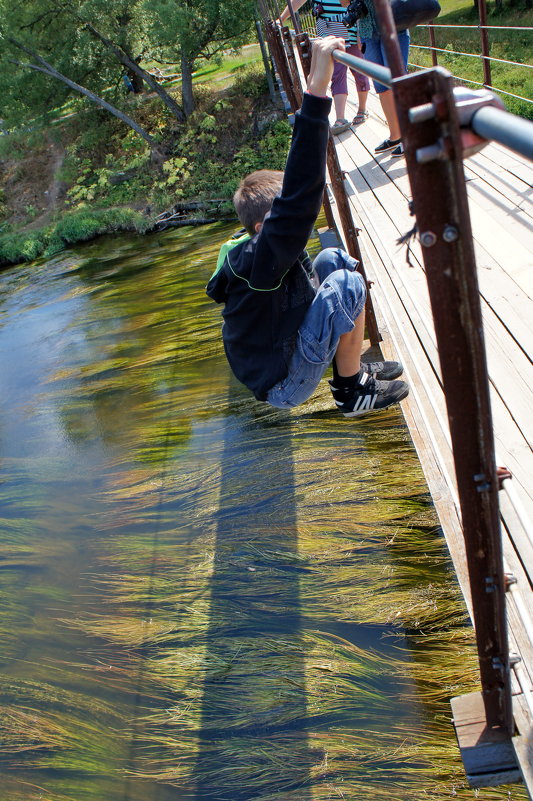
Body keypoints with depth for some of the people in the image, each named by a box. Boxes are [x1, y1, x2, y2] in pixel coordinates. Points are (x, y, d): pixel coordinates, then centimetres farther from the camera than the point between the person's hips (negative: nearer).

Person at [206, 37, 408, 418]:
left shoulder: (253, 245, -5)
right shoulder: (260, 260, -31)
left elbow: (296, 192, 3)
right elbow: (299, 198, -45)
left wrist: (316, 86, 6)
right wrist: (317, 90, -49)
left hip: (286, 341, 9)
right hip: (283, 384, -9)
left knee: (334, 259, 7)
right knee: (348, 286, -22)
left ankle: (351, 364, 15)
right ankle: (352, 390, -2)